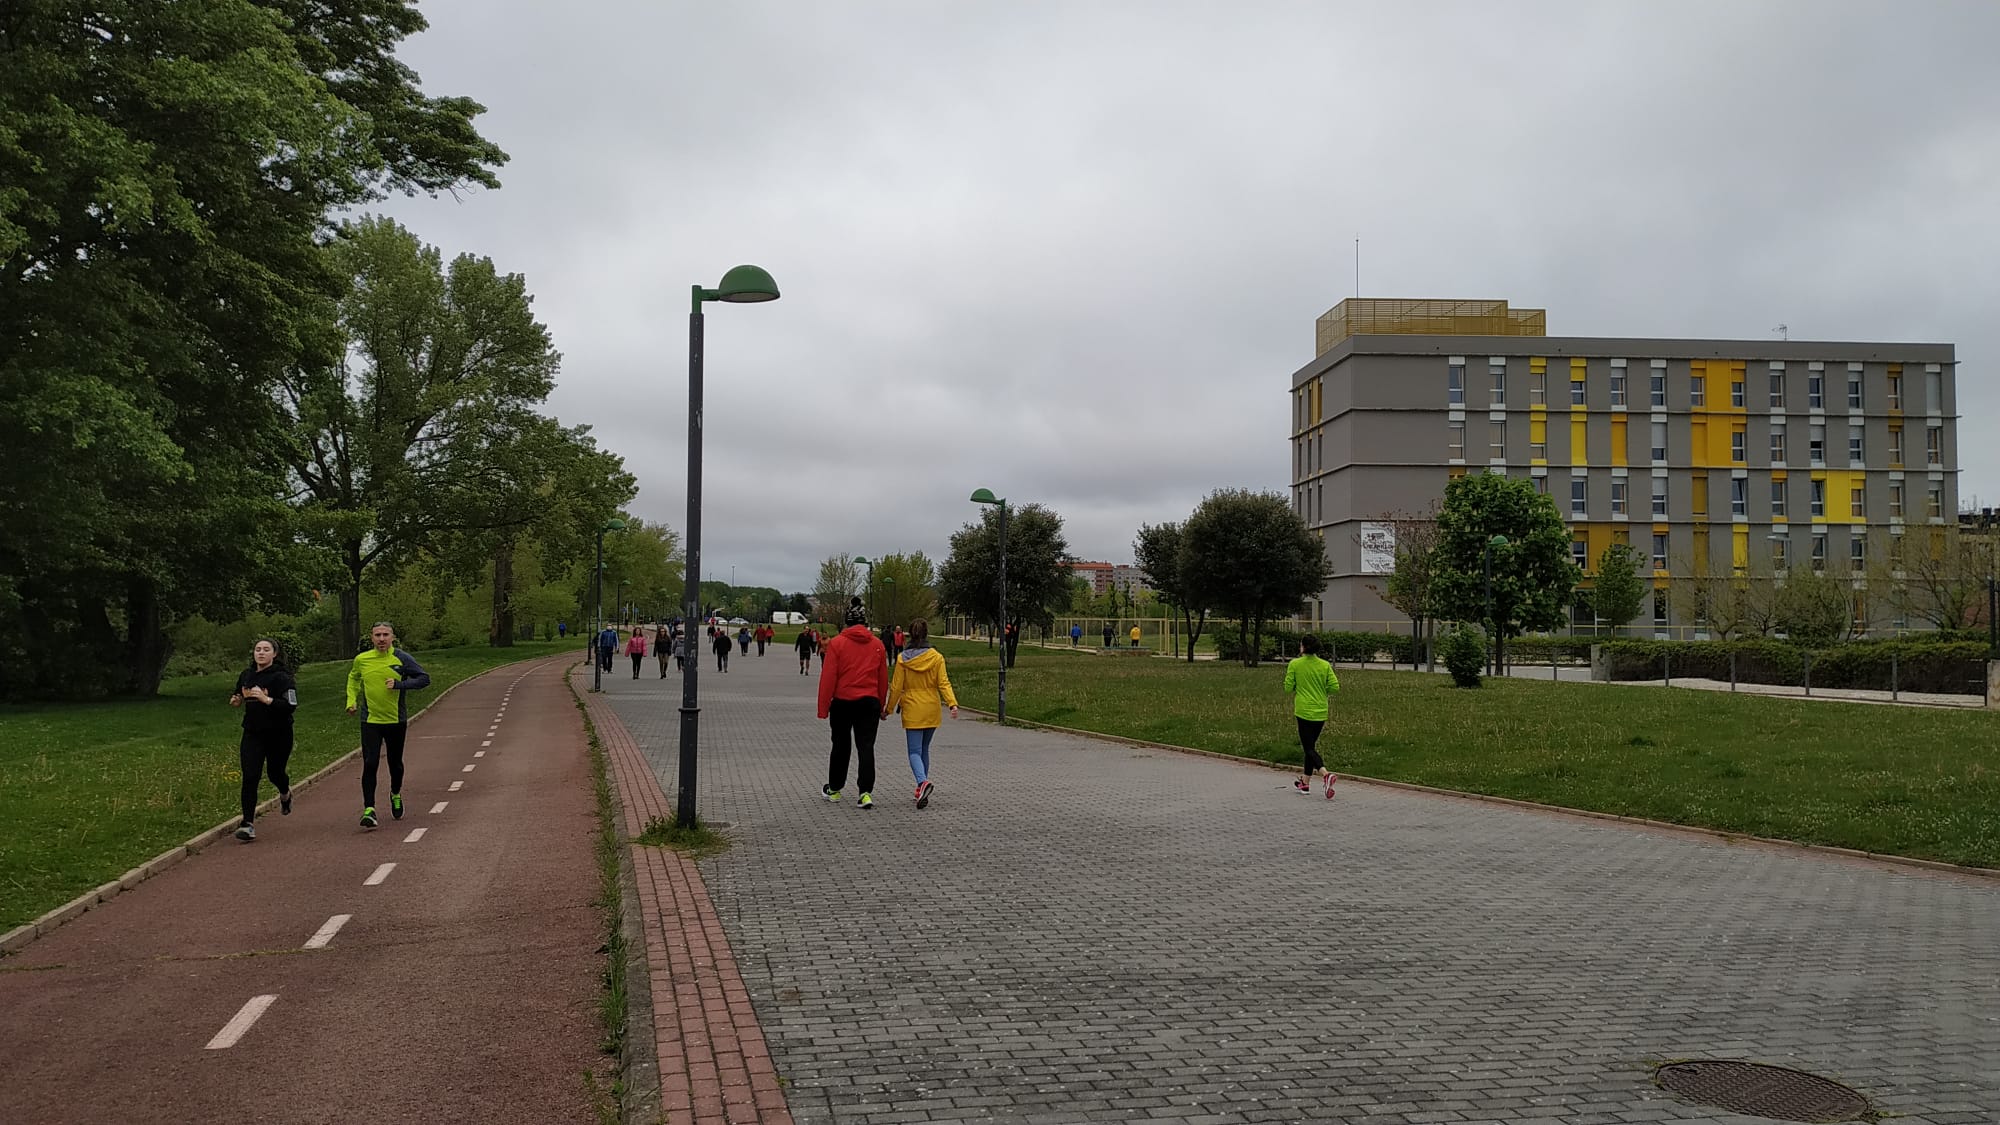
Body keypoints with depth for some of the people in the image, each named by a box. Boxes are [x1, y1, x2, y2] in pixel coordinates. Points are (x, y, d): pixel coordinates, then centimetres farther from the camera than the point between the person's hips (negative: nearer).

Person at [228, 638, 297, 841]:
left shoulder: (281, 677, -13)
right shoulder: (246, 675, 5)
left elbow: (291, 705, -23)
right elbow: (239, 694, 24)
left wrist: (266, 699, -32)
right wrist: (235, 700, 1)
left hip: (278, 735, -3)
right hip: (252, 733, 4)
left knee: (275, 772, 13)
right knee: (250, 777, -9)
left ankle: (285, 793, 51)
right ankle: (248, 824, -8)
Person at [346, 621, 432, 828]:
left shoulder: (402, 659, -6)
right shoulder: (361, 660, 0)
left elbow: (424, 678, -6)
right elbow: (353, 679, 20)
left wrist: (400, 684, -18)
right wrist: (352, 700, 7)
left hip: (396, 720, 0)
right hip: (370, 721, 0)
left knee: (395, 763, 15)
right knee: (370, 764, -10)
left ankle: (396, 795, 42)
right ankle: (369, 809, -7)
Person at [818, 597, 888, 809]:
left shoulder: (837, 643, -8)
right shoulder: (877, 644, 2)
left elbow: (828, 678, -9)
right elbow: (883, 679, 8)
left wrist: (823, 708, -4)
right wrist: (880, 706, 17)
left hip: (842, 702, -1)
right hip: (869, 703, 1)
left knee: (841, 746, 13)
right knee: (866, 747, 1)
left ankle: (834, 789, 27)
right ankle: (866, 792, -9)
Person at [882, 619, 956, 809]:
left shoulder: (902, 658, -6)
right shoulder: (936, 657, -2)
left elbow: (896, 686, -3)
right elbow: (943, 683, -10)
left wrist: (888, 709, 7)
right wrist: (952, 703, -12)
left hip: (912, 710, -3)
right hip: (932, 710, 3)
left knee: (915, 751, -2)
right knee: (924, 749, 17)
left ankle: (923, 781, -28)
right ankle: (921, 789, 19)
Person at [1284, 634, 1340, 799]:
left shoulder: (1294, 665, -7)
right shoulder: (1325, 665, 1)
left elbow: (1288, 688, -6)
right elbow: (1334, 687, -2)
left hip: (1304, 711, -4)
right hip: (1321, 712, 4)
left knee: (1309, 748, -3)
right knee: (1311, 745, 18)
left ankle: (1326, 773, -28)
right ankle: (1305, 782, 26)